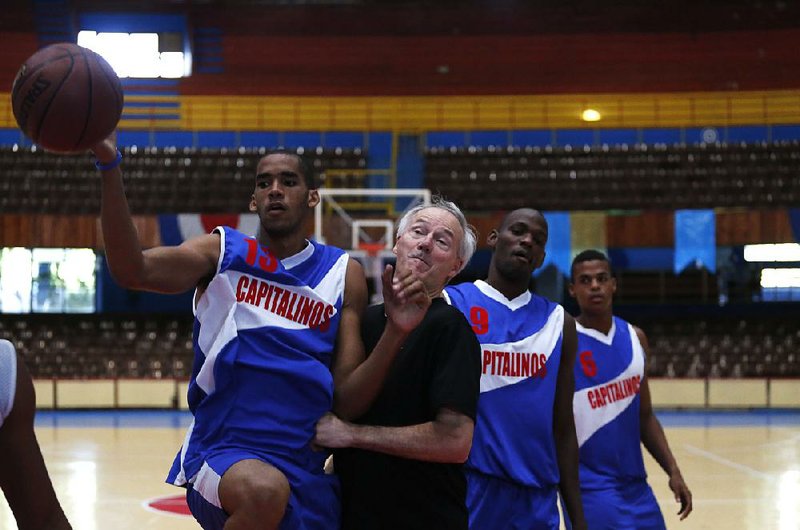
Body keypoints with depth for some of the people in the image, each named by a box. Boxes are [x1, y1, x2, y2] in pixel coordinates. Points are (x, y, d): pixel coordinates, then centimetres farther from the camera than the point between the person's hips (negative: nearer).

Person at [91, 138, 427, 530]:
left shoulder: (344, 275, 7)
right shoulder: (221, 252, 3)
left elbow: (346, 401, 2)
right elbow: (131, 271, -16)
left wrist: (395, 333, -14)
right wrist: (110, 166, -26)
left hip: (304, 468, 3)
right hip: (220, 451, -3)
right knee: (264, 491, -34)